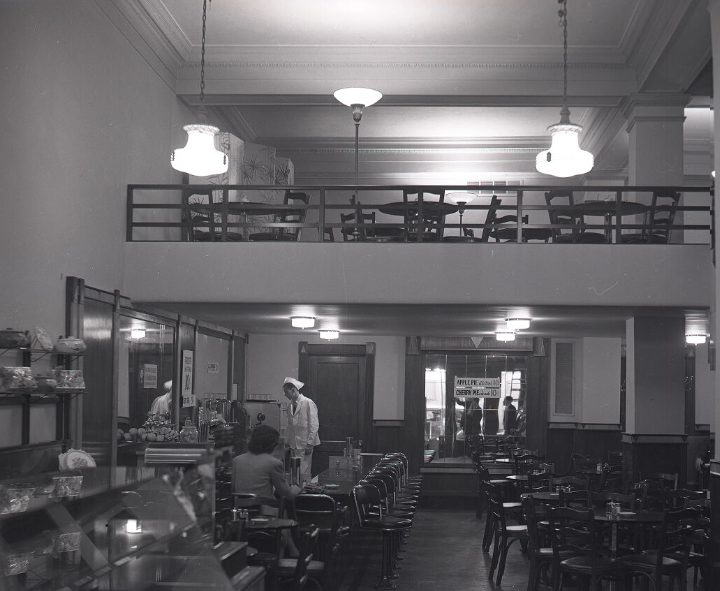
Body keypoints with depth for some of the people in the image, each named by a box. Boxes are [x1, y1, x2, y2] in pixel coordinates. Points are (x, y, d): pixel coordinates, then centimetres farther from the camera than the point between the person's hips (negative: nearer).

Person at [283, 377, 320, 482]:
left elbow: (314, 425, -12)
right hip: (293, 445, 7)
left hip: (305, 446, -7)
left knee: (304, 474, -8)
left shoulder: (308, 403, -10)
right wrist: (287, 441, 13)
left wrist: (309, 445, -14)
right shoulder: (290, 405, 11)